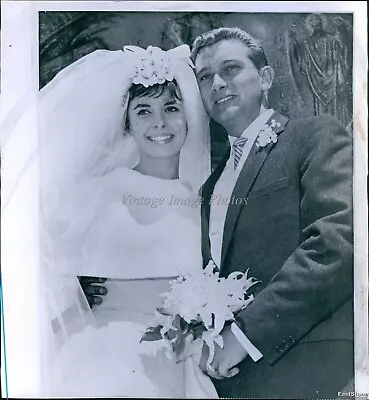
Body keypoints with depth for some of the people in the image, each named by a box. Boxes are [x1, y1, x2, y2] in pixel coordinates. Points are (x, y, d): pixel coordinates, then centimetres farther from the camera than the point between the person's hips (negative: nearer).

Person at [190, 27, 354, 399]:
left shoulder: (317, 135, -5)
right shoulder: (215, 178, 13)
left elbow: (342, 233, -20)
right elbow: (214, 268, 13)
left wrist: (246, 332, -20)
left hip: (300, 369, -5)